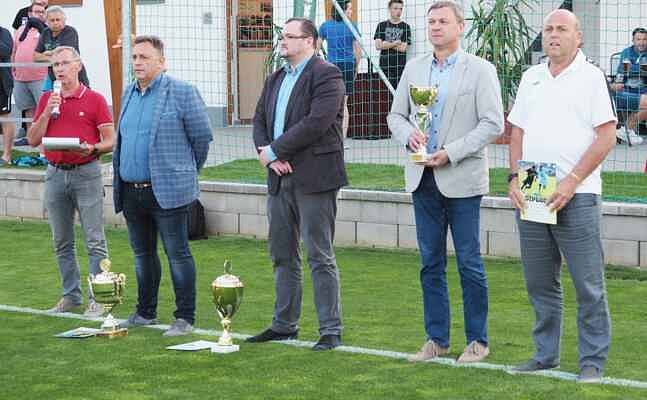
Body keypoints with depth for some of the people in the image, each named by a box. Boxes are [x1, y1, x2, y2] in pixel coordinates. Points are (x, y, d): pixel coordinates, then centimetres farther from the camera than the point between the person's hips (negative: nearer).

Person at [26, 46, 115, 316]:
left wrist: (92, 148, -22)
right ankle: (71, 295, 20)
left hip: (86, 173, -4)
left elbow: (110, 141, -2)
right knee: (62, 241, 10)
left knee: (95, 241, -5)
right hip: (55, 173, 5)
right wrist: (47, 113, -6)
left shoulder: (94, 100, -1)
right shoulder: (46, 100, 11)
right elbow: (33, 140, 6)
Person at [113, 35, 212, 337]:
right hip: (131, 191, 7)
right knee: (142, 254, 15)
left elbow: (202, 136, -4)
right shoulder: (128, 94, 14)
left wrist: (186, 171, 5)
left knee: (177, 255, -3)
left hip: (167, 191, -7)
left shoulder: (181, 92, -8)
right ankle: (145, 312, 26)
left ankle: (185, 318, 2)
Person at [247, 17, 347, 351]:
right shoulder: (275, 79, 17)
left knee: (320, 257, -4)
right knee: (282, 256, 13)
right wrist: (267, 154, -6)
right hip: (280, 178, 8)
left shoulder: (326, 75, -8)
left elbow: (317, 122, -19)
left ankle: (331, 330, 1)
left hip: (313, 179, -8)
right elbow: (259, 120, 14)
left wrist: (274, 150, -14)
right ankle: (284, 325, 23)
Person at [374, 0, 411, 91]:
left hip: (400, 67, -1)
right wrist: (395, 43, -5)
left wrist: (386, 44, -2)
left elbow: (403, 48, -4)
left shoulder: (405, 27, 6)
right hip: (384, 66, 1)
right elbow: (378, 46, 0)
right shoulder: (382, 25, 10)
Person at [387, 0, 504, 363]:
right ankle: (437, 339, 16)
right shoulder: (414, 68, 11)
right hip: (423, 179, 5)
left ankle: (477, 340, 9)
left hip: (461, 179, -5)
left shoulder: (480, 70, -4)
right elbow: (396, 115, 16)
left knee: (470, 263, 0)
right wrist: (409, 134, -7)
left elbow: (493, 123, -9)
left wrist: (450, 153, -15)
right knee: (431, 263, 9)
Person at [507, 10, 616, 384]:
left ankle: (593, 362, 3)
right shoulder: (531, 78, 15)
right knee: (540, 282, 11)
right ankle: (546, 354, 21)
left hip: (576, 197, -5)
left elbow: (607, 136, -8)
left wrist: (571, 182, -14)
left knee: (589, 285, -3)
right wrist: (515, 178, 3)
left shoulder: (591, 77, -1)